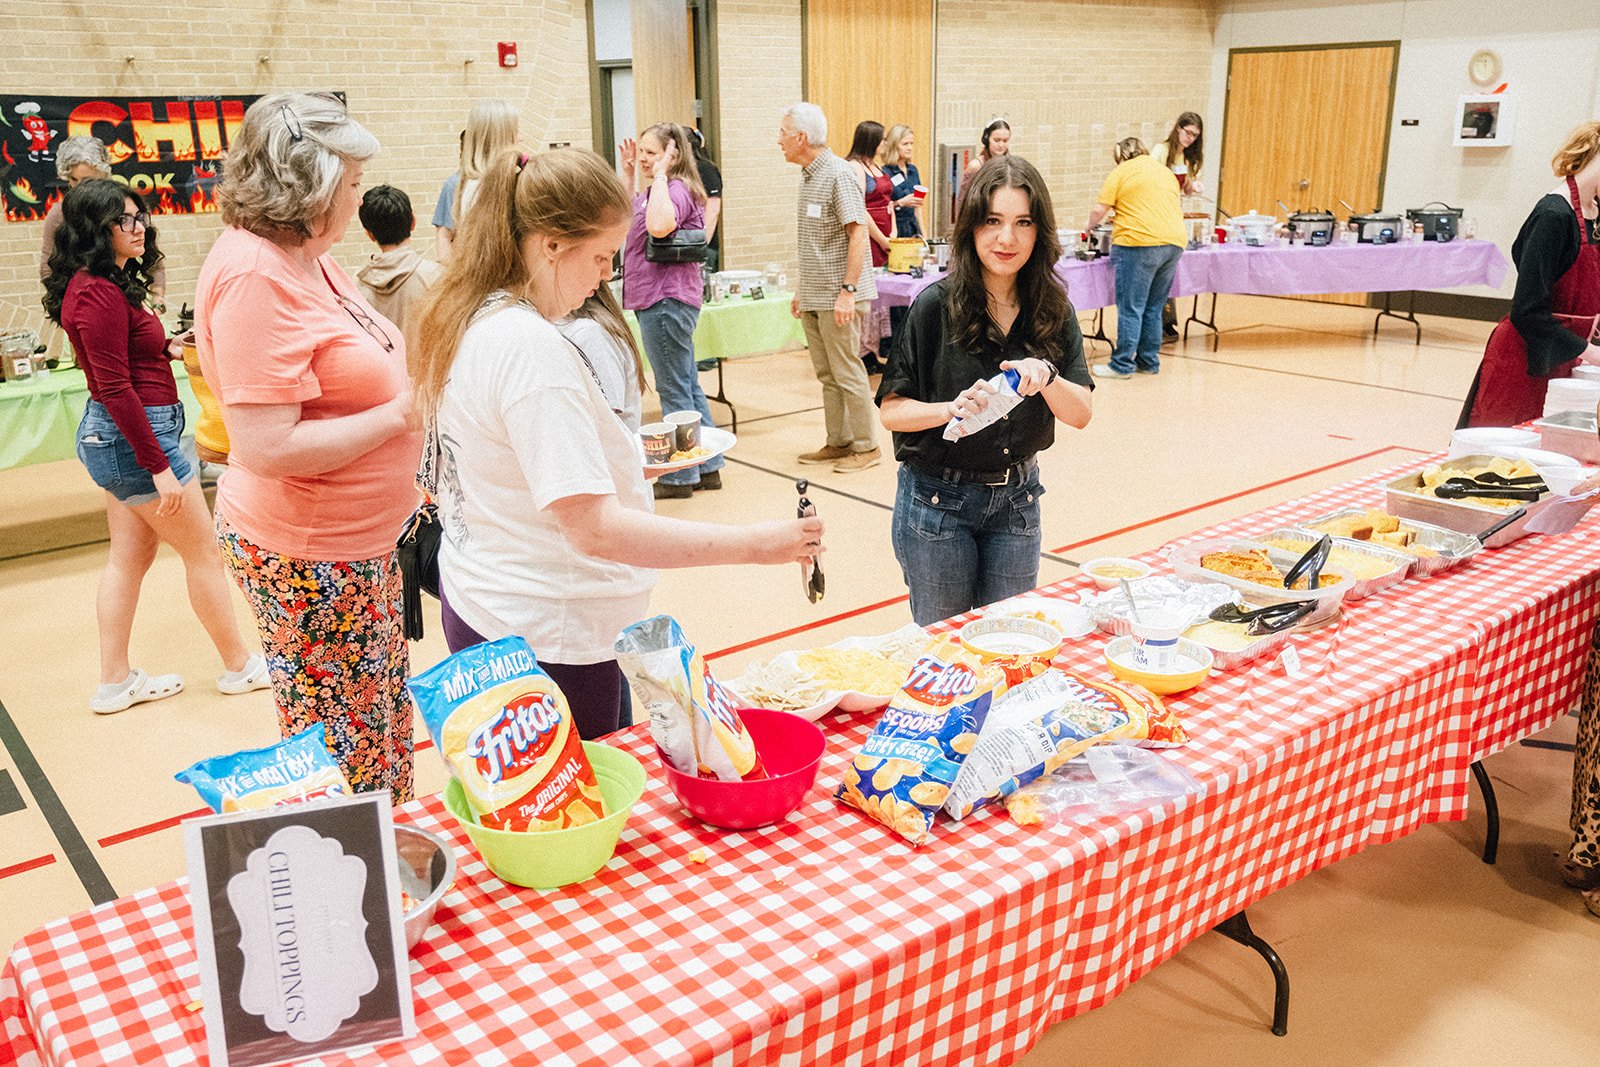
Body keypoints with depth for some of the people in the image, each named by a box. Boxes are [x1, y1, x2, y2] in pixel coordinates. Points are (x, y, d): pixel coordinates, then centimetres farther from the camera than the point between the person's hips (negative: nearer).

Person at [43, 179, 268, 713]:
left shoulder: (101, 286, 9)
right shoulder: (99, 295, -21)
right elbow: (115, 388, -23)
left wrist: (164, 349, 26)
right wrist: (159, 467, -23)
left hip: (112, 434, 10)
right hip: (134, 435, -10)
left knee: (131, 555, 15)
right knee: (203, 550, 4)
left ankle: (115, 682, 23)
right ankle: (239, 665, 18)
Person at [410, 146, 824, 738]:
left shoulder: (463, 321, 4)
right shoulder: (531, 350, -25)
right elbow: (595, 530, -29)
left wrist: (616, 455, 16)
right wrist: (754, 543, -27)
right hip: (547, 641, -10)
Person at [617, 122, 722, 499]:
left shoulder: (677, 189, -16)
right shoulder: (652, 191, 15)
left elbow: (659, 226, -36)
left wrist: (659, 175, -25)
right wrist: (629, 176, 19)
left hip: (667, 300, -11)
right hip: (655, 299, 11)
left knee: (674, 390, -3)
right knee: (688, 386, 15)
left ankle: (679, 478, 6)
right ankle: (707, 467, 25)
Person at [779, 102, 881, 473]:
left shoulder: (838, 174, -13)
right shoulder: (808, 176, 14)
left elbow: (857, 234, -18)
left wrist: (848, 291, -22)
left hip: (837, 298, -9)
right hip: (814, 298, 9)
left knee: (847, 374, -2)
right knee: (826, 374, 13)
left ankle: (866, 446, 8)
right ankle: (838, 442, 21)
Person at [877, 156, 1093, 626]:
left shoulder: (1053, 309, -2)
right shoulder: (936, 305, -13)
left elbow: (1081, 414, -4)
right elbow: (891, 410, -11)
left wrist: (1046, 376, -23)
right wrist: (950, 409, -29)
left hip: (1017, 500, 3)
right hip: (938, 500, -3)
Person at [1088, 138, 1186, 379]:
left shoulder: (1120, 173, 3)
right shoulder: (1165, 172, 23)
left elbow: (1099, 210, -3)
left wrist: (1091, 226, 18)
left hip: (1139, 242, -7)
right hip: (1174, 241, 7)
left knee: (1130, 308, -4)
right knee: (1153, 308, 14)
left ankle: (1122, 365, -2)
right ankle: (1149, 362, 18)